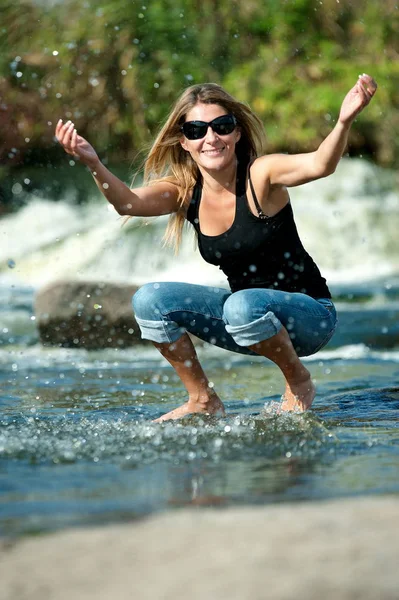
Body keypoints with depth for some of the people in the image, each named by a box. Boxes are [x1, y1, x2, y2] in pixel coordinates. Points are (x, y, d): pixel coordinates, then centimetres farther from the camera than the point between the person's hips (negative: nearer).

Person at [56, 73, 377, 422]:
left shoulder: (259, 176, -18)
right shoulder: (185, 191, -4)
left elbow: (319, 165, -38)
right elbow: (127, 202, -23)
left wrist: (344, 121, -58)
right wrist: (94, 164, -42)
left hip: (308, 315, -5)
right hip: (244, 314, 6)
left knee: (243, 305, -36)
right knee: (150, 300, -9)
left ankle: (299, 382, -8)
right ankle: (203, 402, 5)